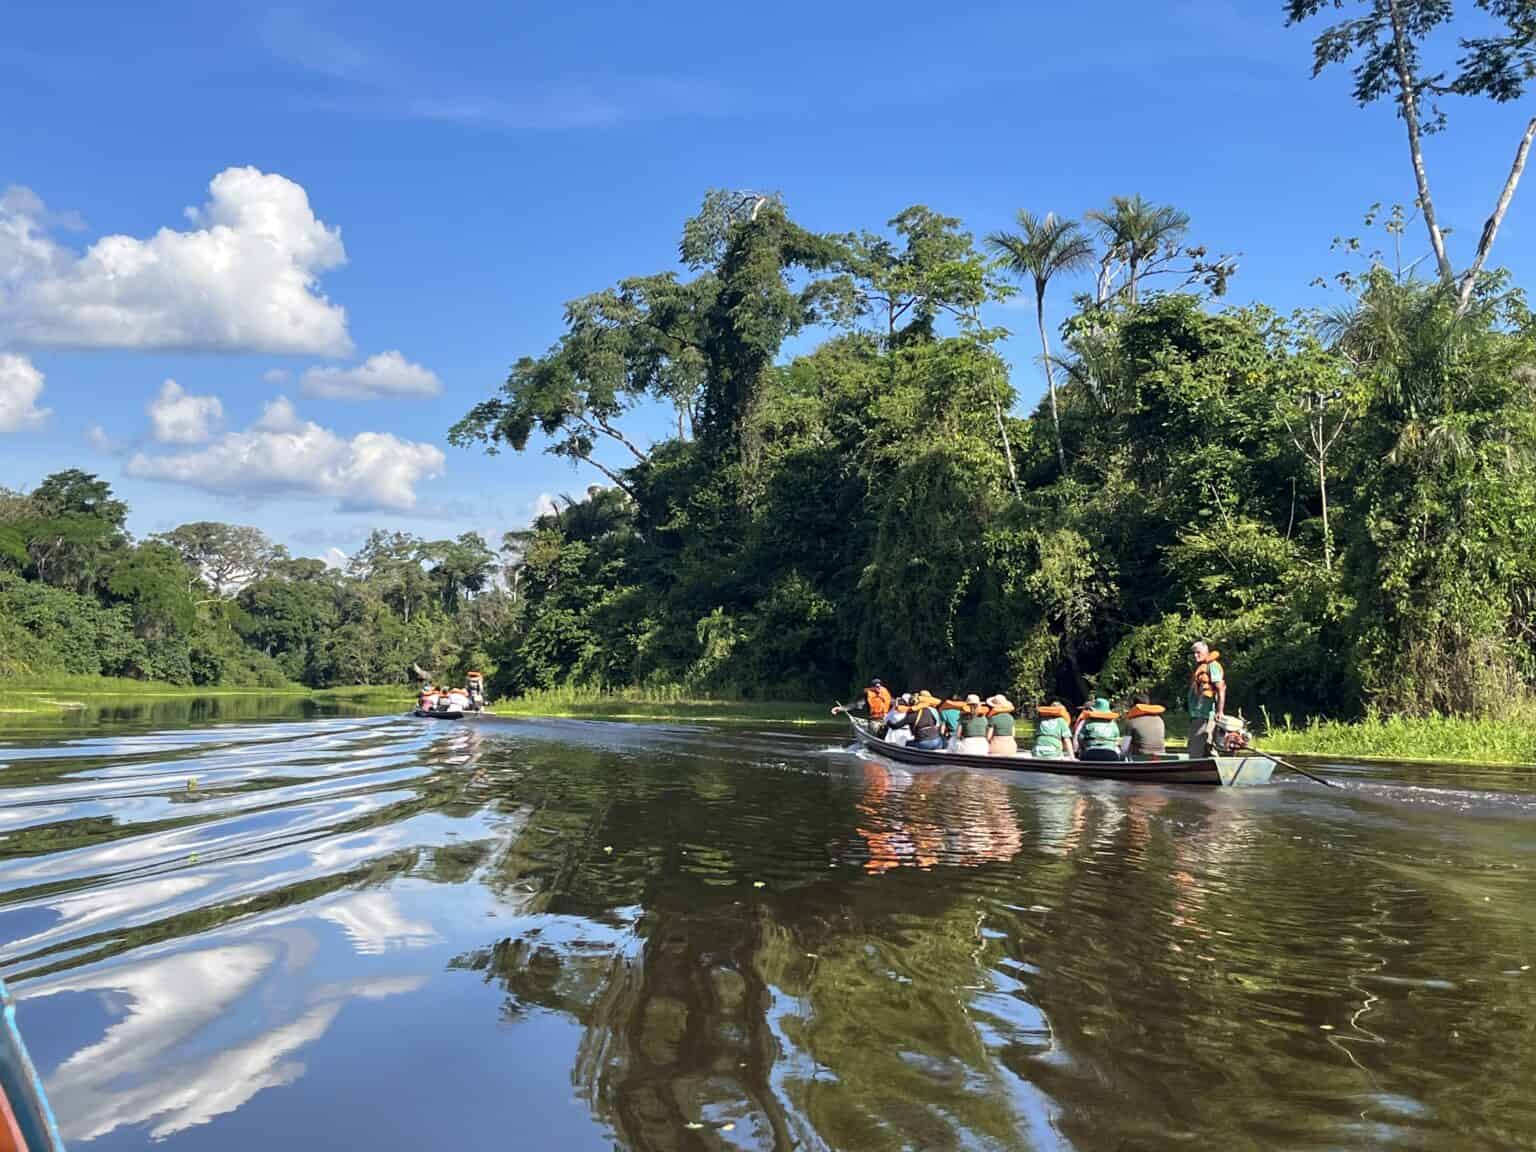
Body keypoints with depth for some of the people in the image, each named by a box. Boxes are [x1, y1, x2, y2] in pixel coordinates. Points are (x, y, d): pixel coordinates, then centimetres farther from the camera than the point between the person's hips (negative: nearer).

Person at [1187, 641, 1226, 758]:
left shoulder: (1212, 665, -7)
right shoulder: (1199, 667, 22)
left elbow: (1221, 689, -16)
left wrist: (1220, 711, -25)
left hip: (1205, 716, -10)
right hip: (1196, 715, 10)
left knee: (1196, 753, -13)